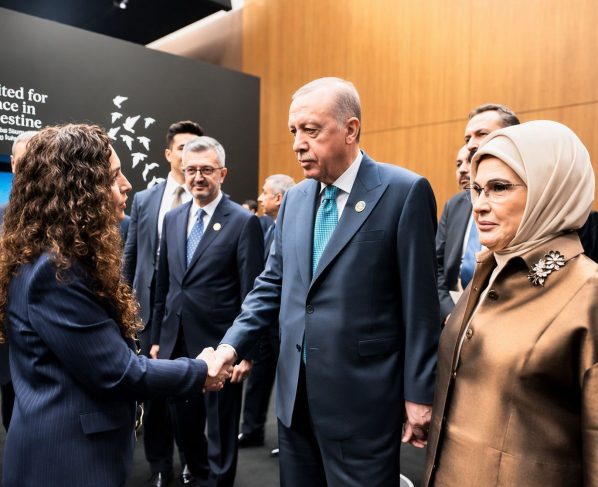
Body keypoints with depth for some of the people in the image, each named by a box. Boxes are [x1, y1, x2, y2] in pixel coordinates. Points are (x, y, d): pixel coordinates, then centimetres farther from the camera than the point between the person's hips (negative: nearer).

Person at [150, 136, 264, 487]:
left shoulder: (244, 222, -10)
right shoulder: (173, 219, 8)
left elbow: (251, 293, -11)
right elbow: (163, 284, 13)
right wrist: (157, 337, 13)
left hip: (219, 345, -6)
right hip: (176, 343, 6)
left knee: (221, 432, 11)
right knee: (184, 426, 20)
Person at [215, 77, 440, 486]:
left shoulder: (404, 191, -11)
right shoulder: (295, 198, 7)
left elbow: (420, 303, -11)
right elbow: (272, 284, 10)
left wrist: (419, 394, -9)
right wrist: (231, 346, -2)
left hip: (360, 397, -5)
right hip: (296, 393, 6)